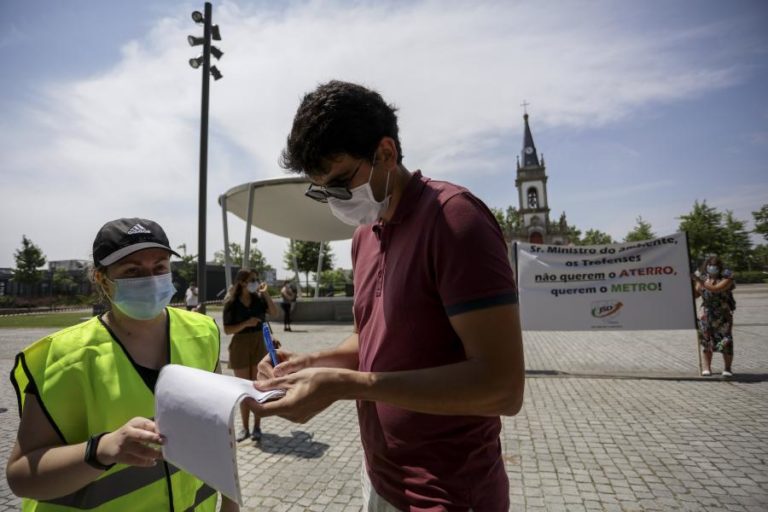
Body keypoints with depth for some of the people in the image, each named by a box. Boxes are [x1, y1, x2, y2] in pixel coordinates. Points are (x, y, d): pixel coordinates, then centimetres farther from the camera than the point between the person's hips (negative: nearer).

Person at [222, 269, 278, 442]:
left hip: (259, 344, 2)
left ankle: (257, 427, 18)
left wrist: (265, 293, -12)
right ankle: (245, 428, 22)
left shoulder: (259, 298, 1)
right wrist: (246, 323, -22)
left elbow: (274, 313, -11)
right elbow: (227, 330, -9)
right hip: (240, 346, -2)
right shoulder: (231, 303, -7)